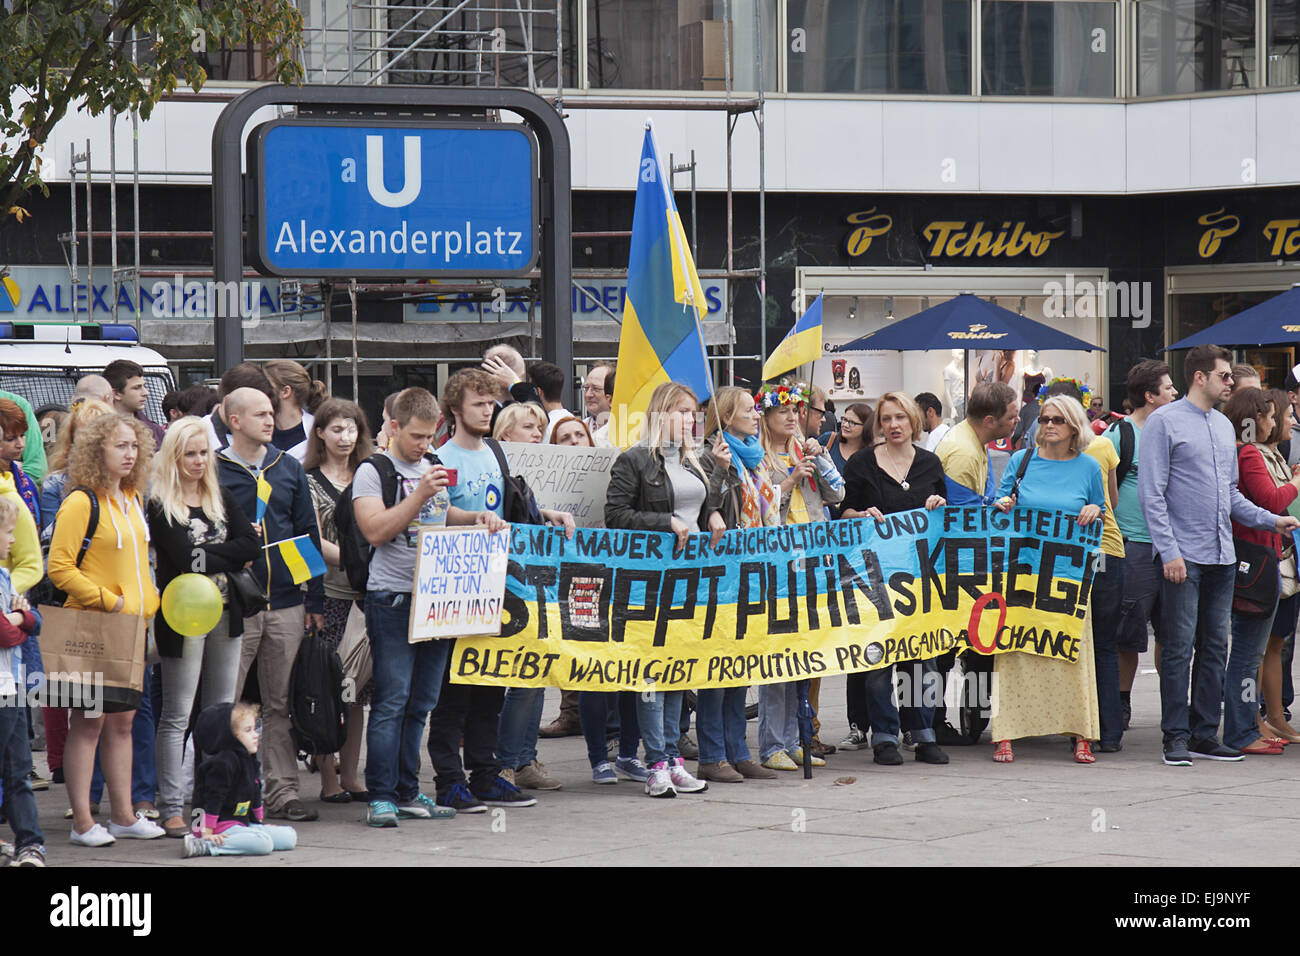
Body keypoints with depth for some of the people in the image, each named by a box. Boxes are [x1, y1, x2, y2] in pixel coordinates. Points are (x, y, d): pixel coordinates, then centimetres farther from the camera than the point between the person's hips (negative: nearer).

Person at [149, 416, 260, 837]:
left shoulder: (222, 498, 11)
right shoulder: (160, 505, -7)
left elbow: (252, 545, -1)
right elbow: (186, 560, -18)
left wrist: (208, 556, -11)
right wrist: (230, 559, -7)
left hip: (225, 614, 6)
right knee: (177, 716, -2)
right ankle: (171, 809, -1)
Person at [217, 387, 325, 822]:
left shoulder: (289, 468, 13)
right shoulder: (213, 471, -1)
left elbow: (308, 533, 14)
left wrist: (315, 598, 10)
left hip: (286, 604, 4)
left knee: (282, 704, 7)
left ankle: (283, 791, 12)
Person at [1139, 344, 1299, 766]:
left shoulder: (1224, 427, 17)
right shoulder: (1165, 422, -5)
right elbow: (1152, 494, -9)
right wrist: (1169, 552, -16)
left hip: (1222, 556, 7)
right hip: (1184, 556, -7)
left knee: (1215, 647, 8)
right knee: (1179, 648, -6)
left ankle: (1205, 734, 14)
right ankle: (1177, 738, -1)